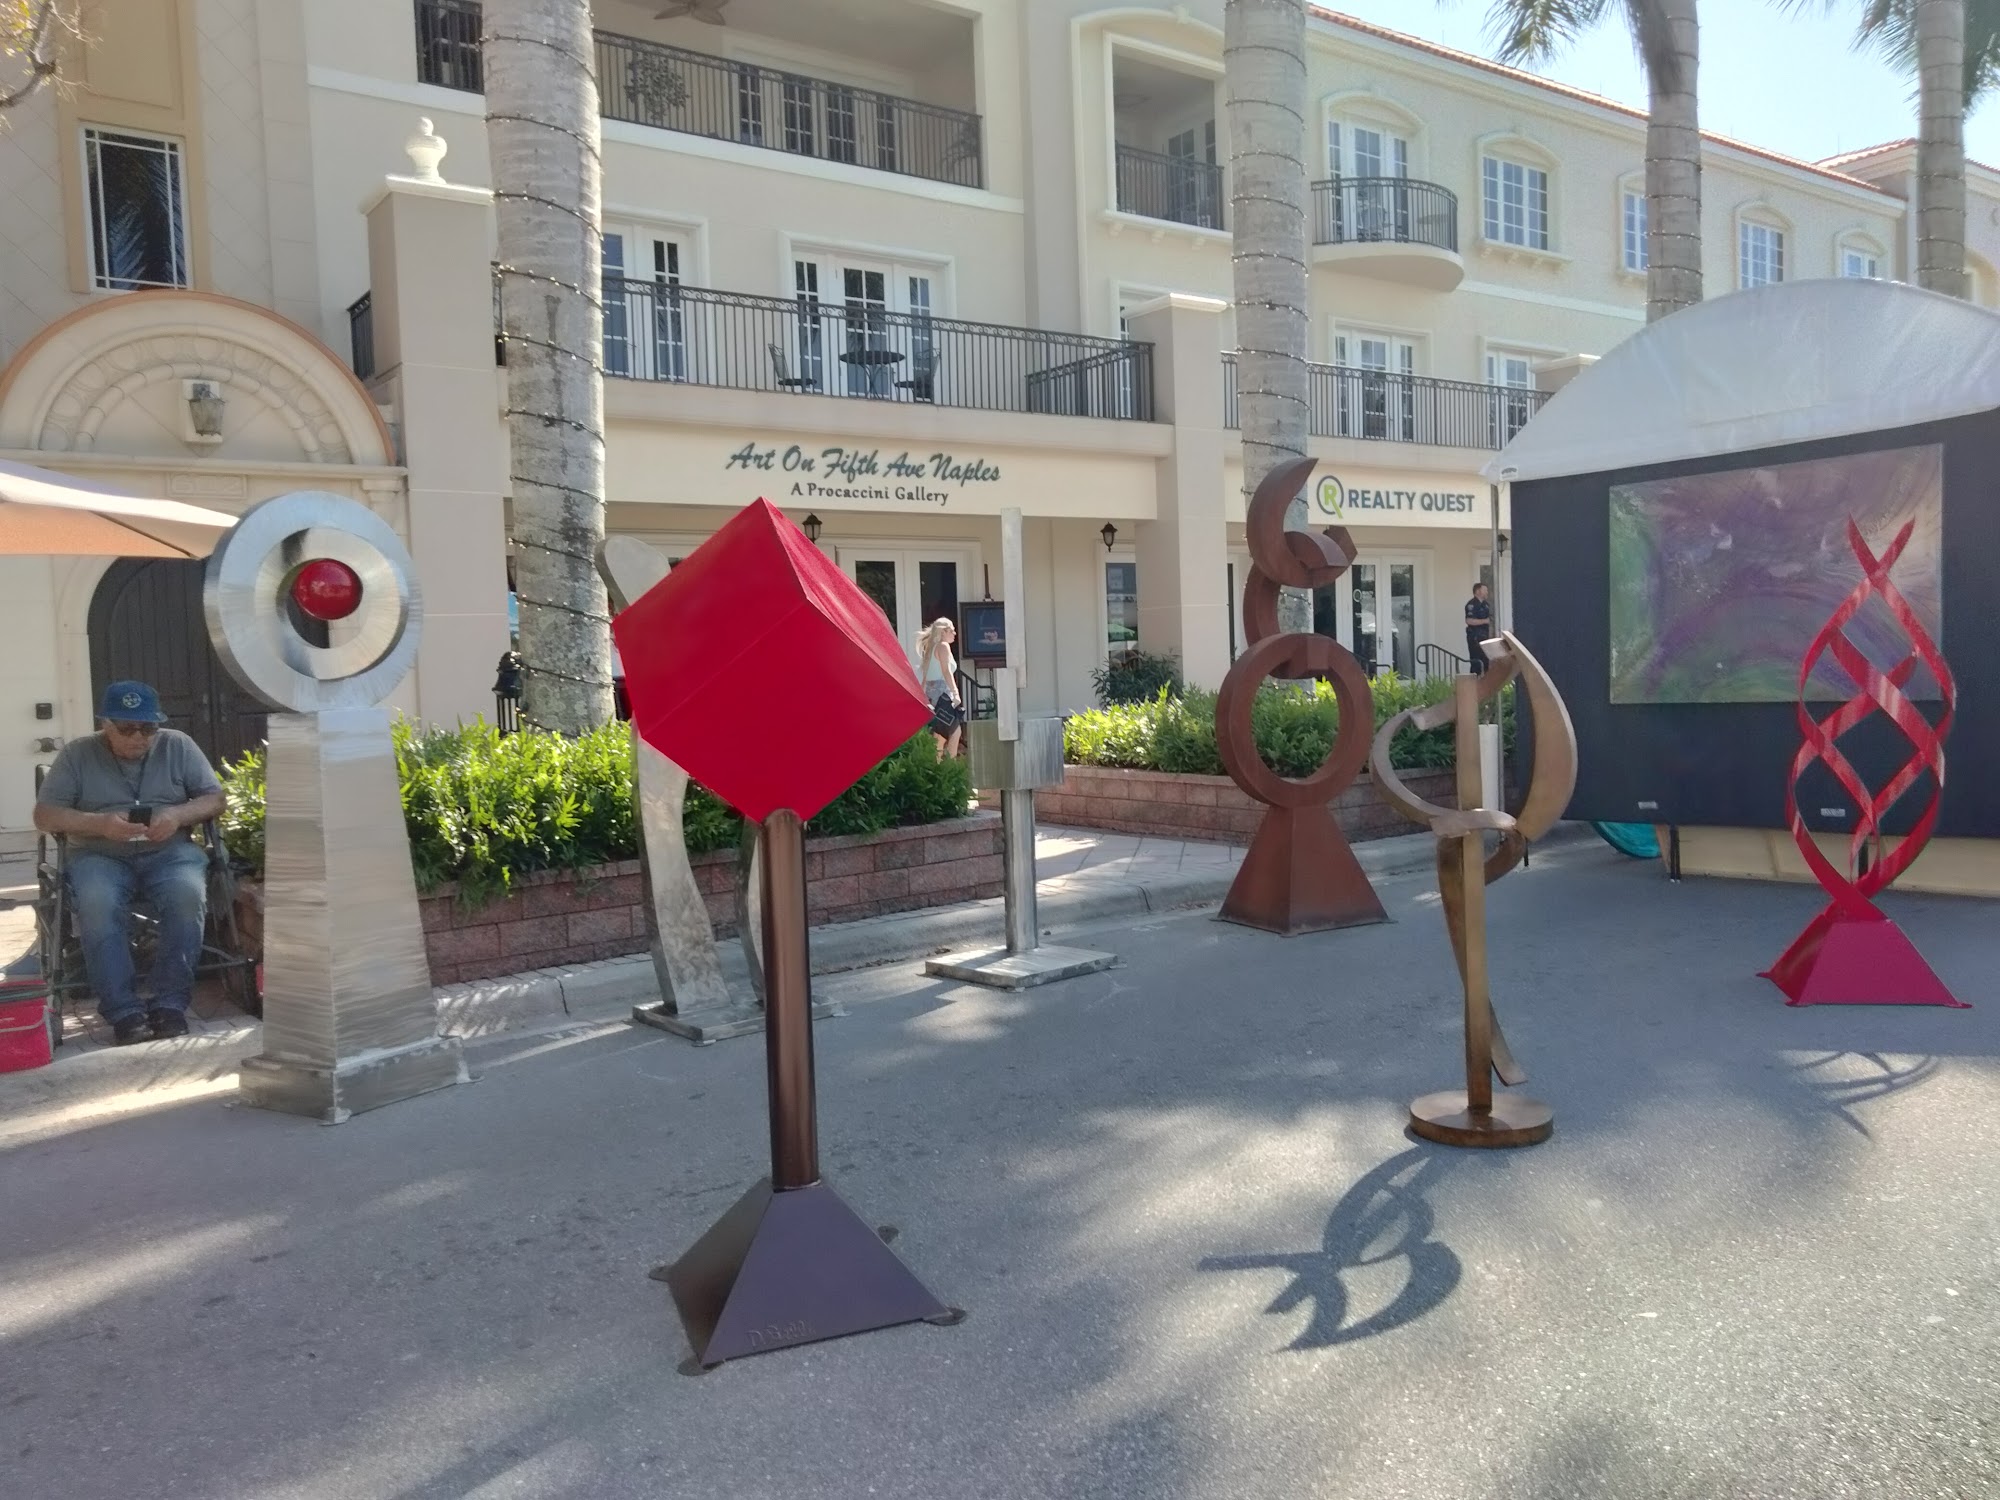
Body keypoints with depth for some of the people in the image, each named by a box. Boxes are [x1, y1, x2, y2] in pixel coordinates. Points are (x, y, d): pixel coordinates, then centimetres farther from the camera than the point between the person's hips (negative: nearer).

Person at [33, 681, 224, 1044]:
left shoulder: (178, 746, 8)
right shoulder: (77, 755, 6)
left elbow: (215, 798, 5)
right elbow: (44, 814, 2)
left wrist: (177, 815, -16)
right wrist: (100, 823, -16)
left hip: (169, 851, 0)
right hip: (99, 855, 0)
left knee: (188, 894, -34)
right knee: (98, 904, -35)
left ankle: (170, 1004, -29)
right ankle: (124, 1011, -33)